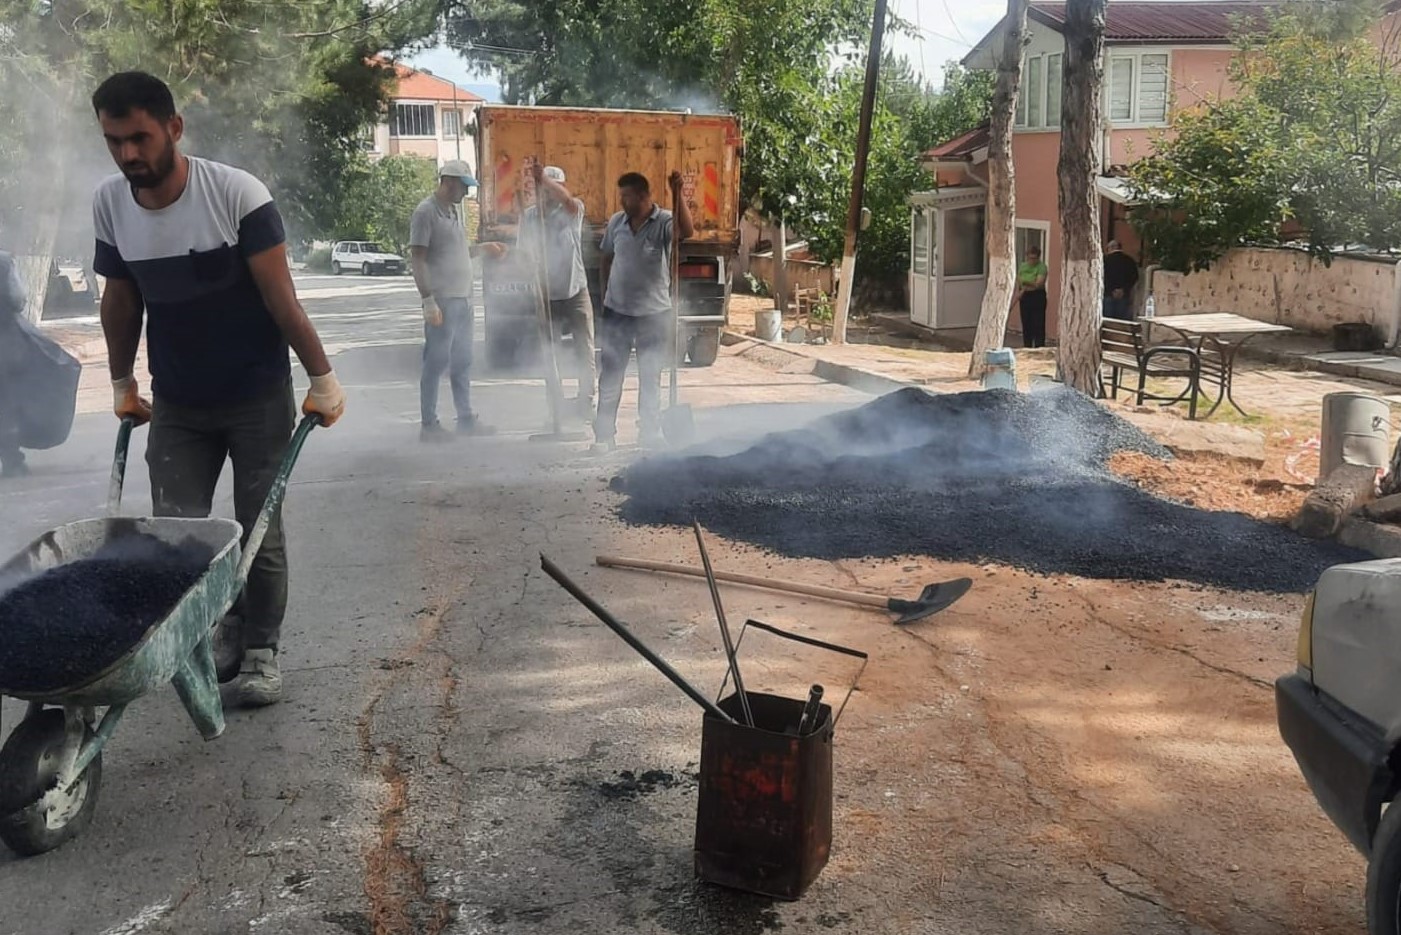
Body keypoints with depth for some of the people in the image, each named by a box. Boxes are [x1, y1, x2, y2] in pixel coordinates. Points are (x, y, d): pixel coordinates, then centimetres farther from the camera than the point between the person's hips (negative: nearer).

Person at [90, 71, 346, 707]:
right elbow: (120, 300, 10)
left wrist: (323, 378, -14)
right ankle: (229, 621, 26)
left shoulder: (236, 193, -17)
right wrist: (122, 384, 17)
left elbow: (280, 296, -15)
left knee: (260, 534, 1)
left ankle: (261, 649, 18)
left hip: (258, 399, -4)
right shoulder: (109, 204, -3)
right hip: (176, 405, 4)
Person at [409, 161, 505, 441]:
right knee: (436, 363, -4)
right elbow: (417, 259, -14)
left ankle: (466, 418, 21)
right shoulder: (426, 212, -10)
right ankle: (429, 425, 3)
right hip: (442, 301, -9)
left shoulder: (455, 211, 16)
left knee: (462, 363, 13)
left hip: (463, 299, 9)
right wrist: (428, 300, -19)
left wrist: (483, 249, 11)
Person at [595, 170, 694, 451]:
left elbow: (688, 232, -31)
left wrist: (678, 193, -37)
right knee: (610, 376, 7)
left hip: (653, 313, -3)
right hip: (616, 311, 3)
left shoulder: (664, 221, -10)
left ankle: (651, 436, 17)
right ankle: (603, 434, 16)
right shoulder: (616, 222, 2)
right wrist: (605, 297, 13)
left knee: (650, 378, 8)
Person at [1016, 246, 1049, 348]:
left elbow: (1039, 284, -20)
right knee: (1026, 324, 10)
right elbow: (1018, 281, 13)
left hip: (1037, 296, -6)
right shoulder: (1022, 266, 8)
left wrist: (1027, 283, -32)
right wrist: (1018, 292, -3)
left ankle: (1039, 349, -1)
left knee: (1038, 325, -4)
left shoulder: (1042, 267, -11)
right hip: (1024, 297, 6)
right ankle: (1027, 348, 19)